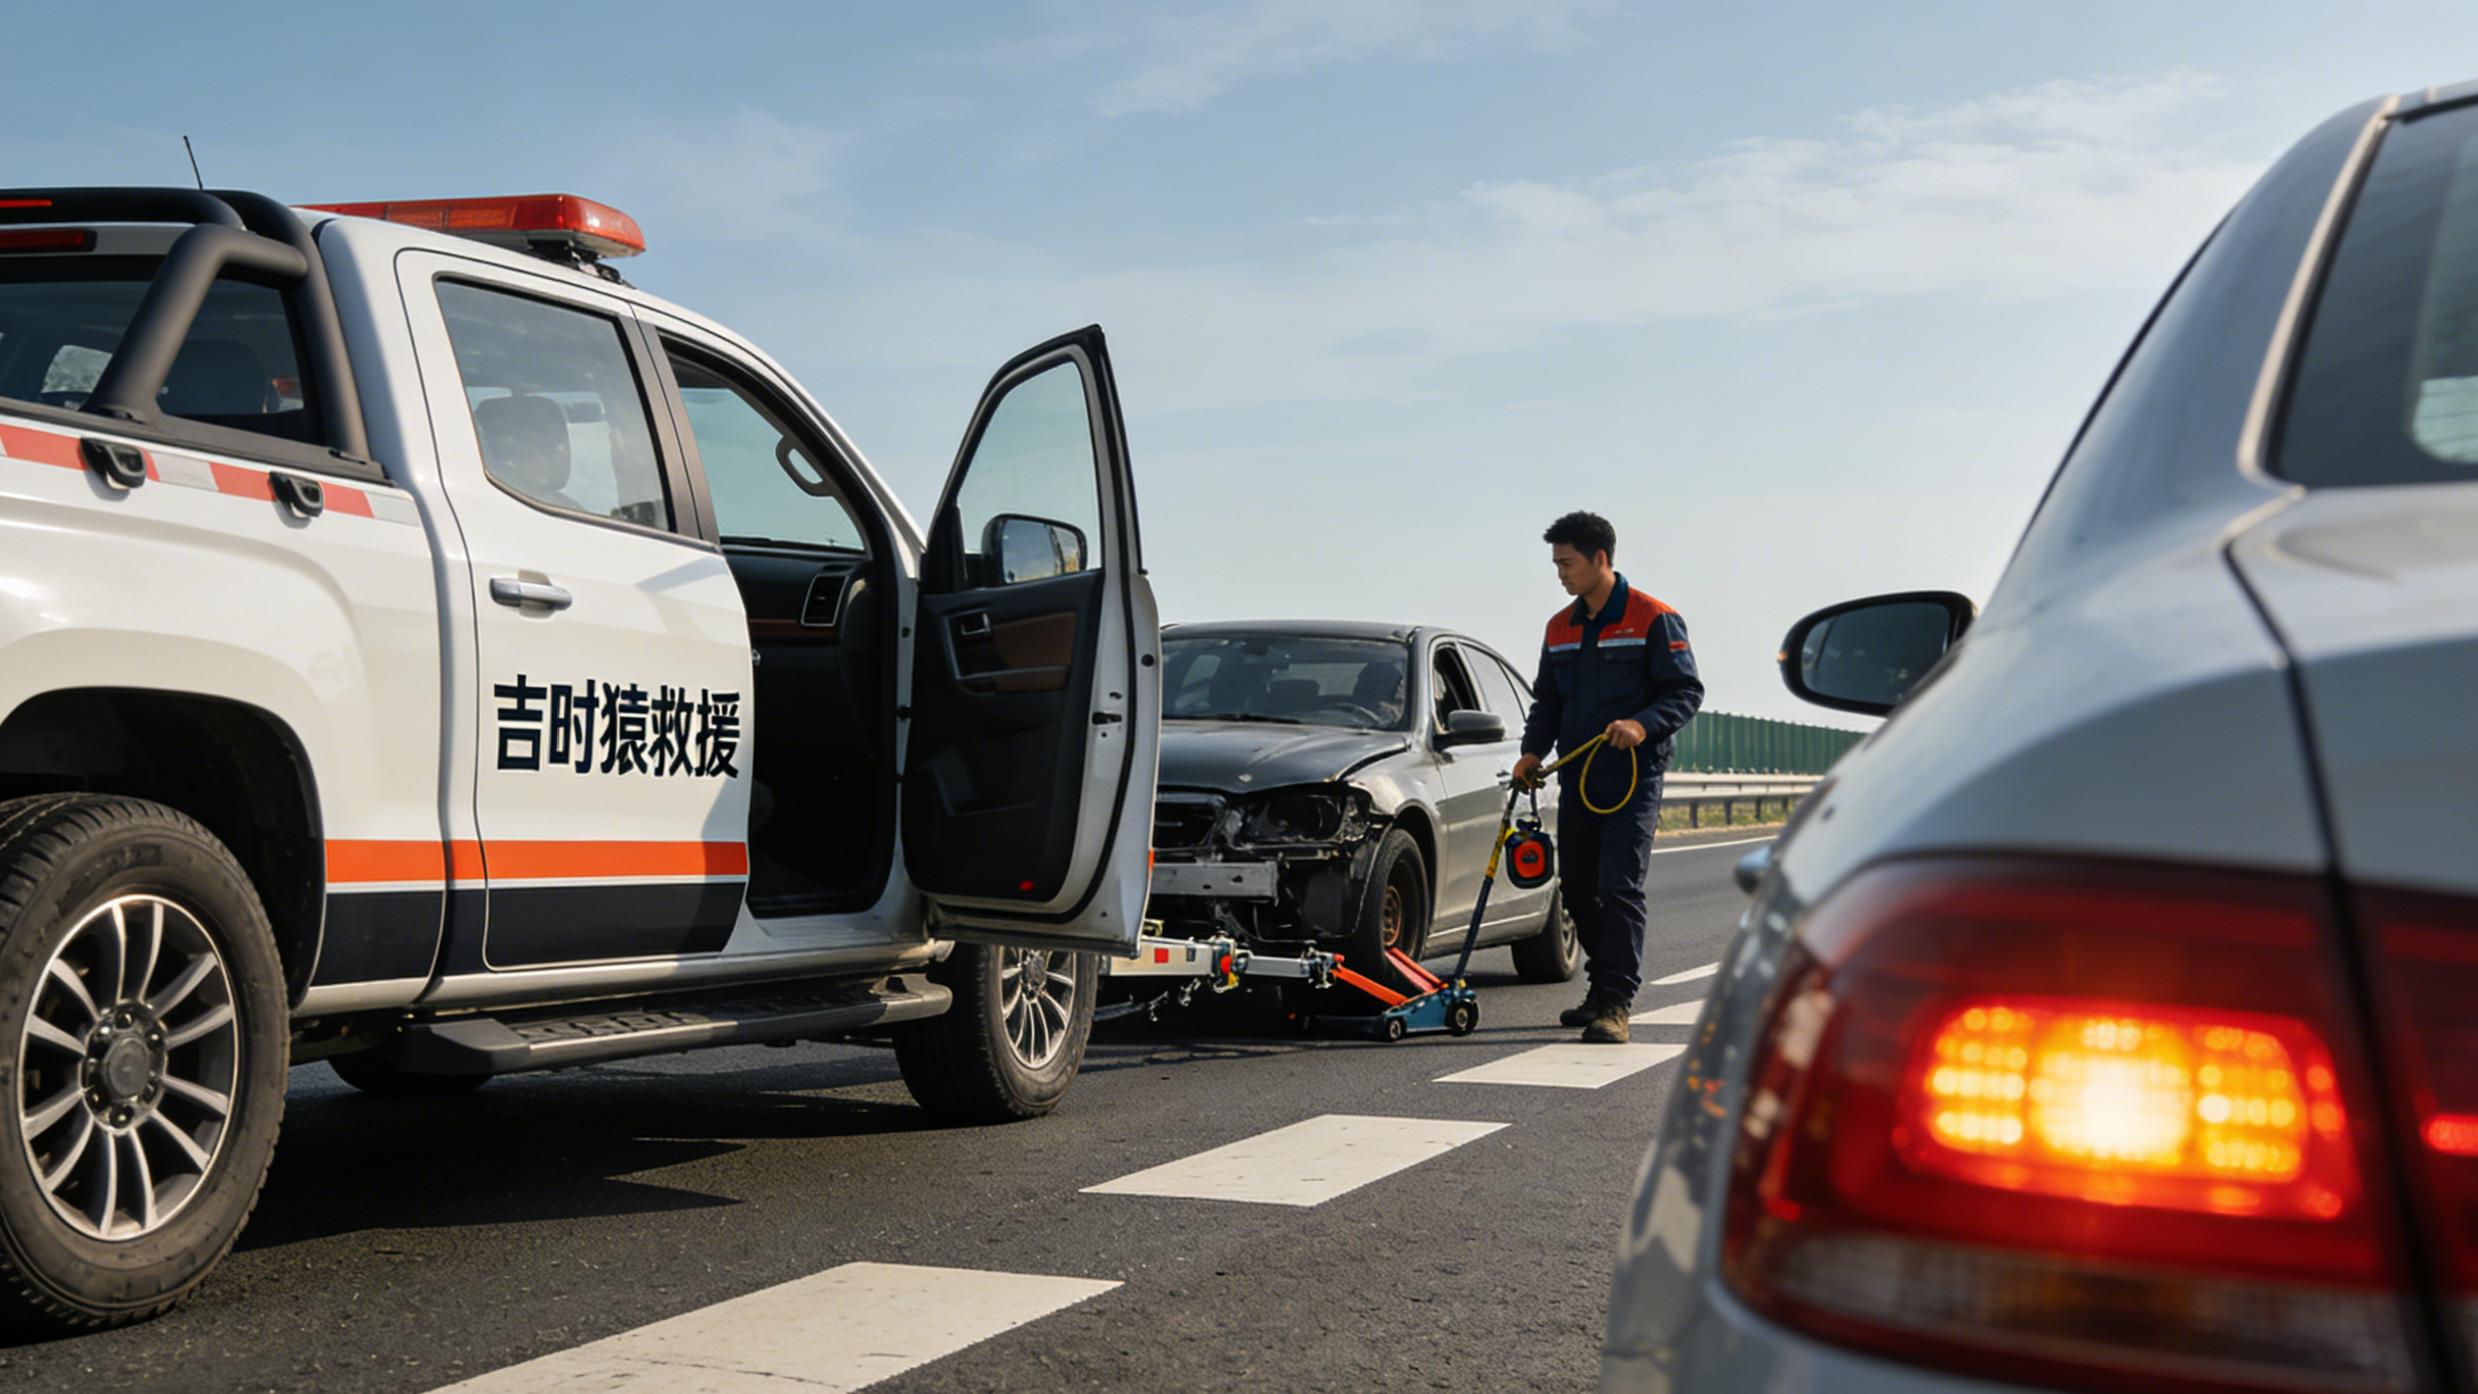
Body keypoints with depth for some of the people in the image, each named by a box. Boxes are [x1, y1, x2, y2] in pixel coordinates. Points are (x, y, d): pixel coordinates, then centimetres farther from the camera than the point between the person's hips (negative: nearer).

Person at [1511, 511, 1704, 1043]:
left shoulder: (1654, 620, -4)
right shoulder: (1560, 628, 15)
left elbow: (1687, 690, -7)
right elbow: (1546, 701, 20)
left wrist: (1643, 725, -24)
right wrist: (1533, 751, 3)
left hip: (1633, 781, -7)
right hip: (1577, 781, 7)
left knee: (1620, 889, -13)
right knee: (1578, 890, 10)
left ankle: (1615, 1005, -13)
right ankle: (1603, 988, 25)